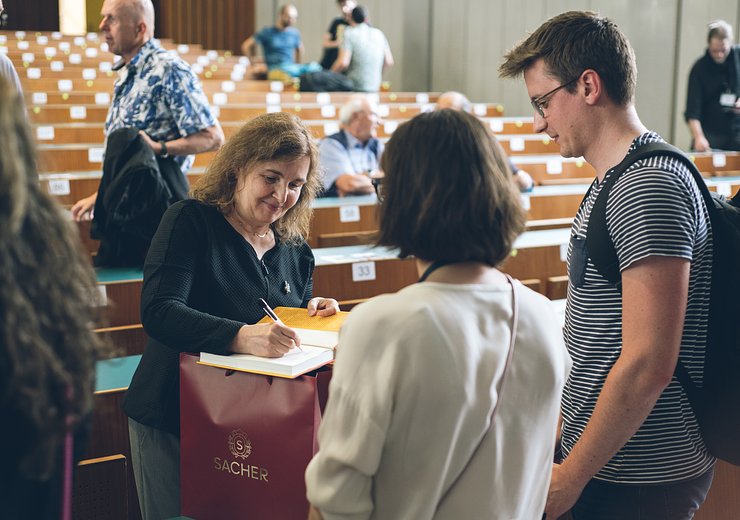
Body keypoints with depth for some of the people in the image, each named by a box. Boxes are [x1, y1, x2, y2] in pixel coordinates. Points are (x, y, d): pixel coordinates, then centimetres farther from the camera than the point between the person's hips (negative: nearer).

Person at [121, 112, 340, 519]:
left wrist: (312, 314, -6)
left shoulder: (294, 246, 6)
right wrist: (241, 336, -41)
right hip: (172, 421, -4)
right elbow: (158, 312, -26)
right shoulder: (190, 221, -11)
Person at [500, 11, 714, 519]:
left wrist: (570, 477, -17)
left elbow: (647, 365, -25)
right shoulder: (614, 182, 11)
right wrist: (571, 451, 16)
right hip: (605, 462, 9)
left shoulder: (649, 187, -20)